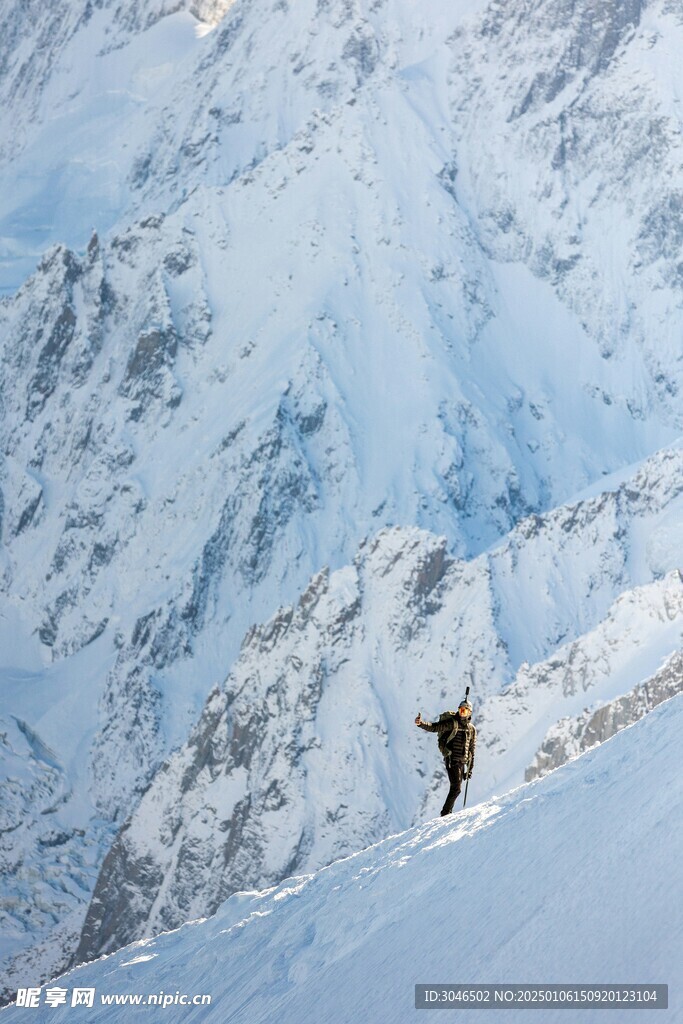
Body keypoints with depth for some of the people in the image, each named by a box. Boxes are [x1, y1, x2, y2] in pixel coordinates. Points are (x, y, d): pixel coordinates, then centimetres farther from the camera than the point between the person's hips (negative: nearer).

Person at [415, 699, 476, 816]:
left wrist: (470, 768, 17)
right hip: (451, 760, -6)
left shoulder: (472, 729, 13)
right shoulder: (451, 723, -3)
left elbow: (471, 750, 18)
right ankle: (446, 813, -8)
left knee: (456, 788, 7)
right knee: (456, 788, -14)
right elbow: (434, 727, -12)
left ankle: (447, 812, 17)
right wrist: (421, 723, -31)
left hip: (462, 762, 6)